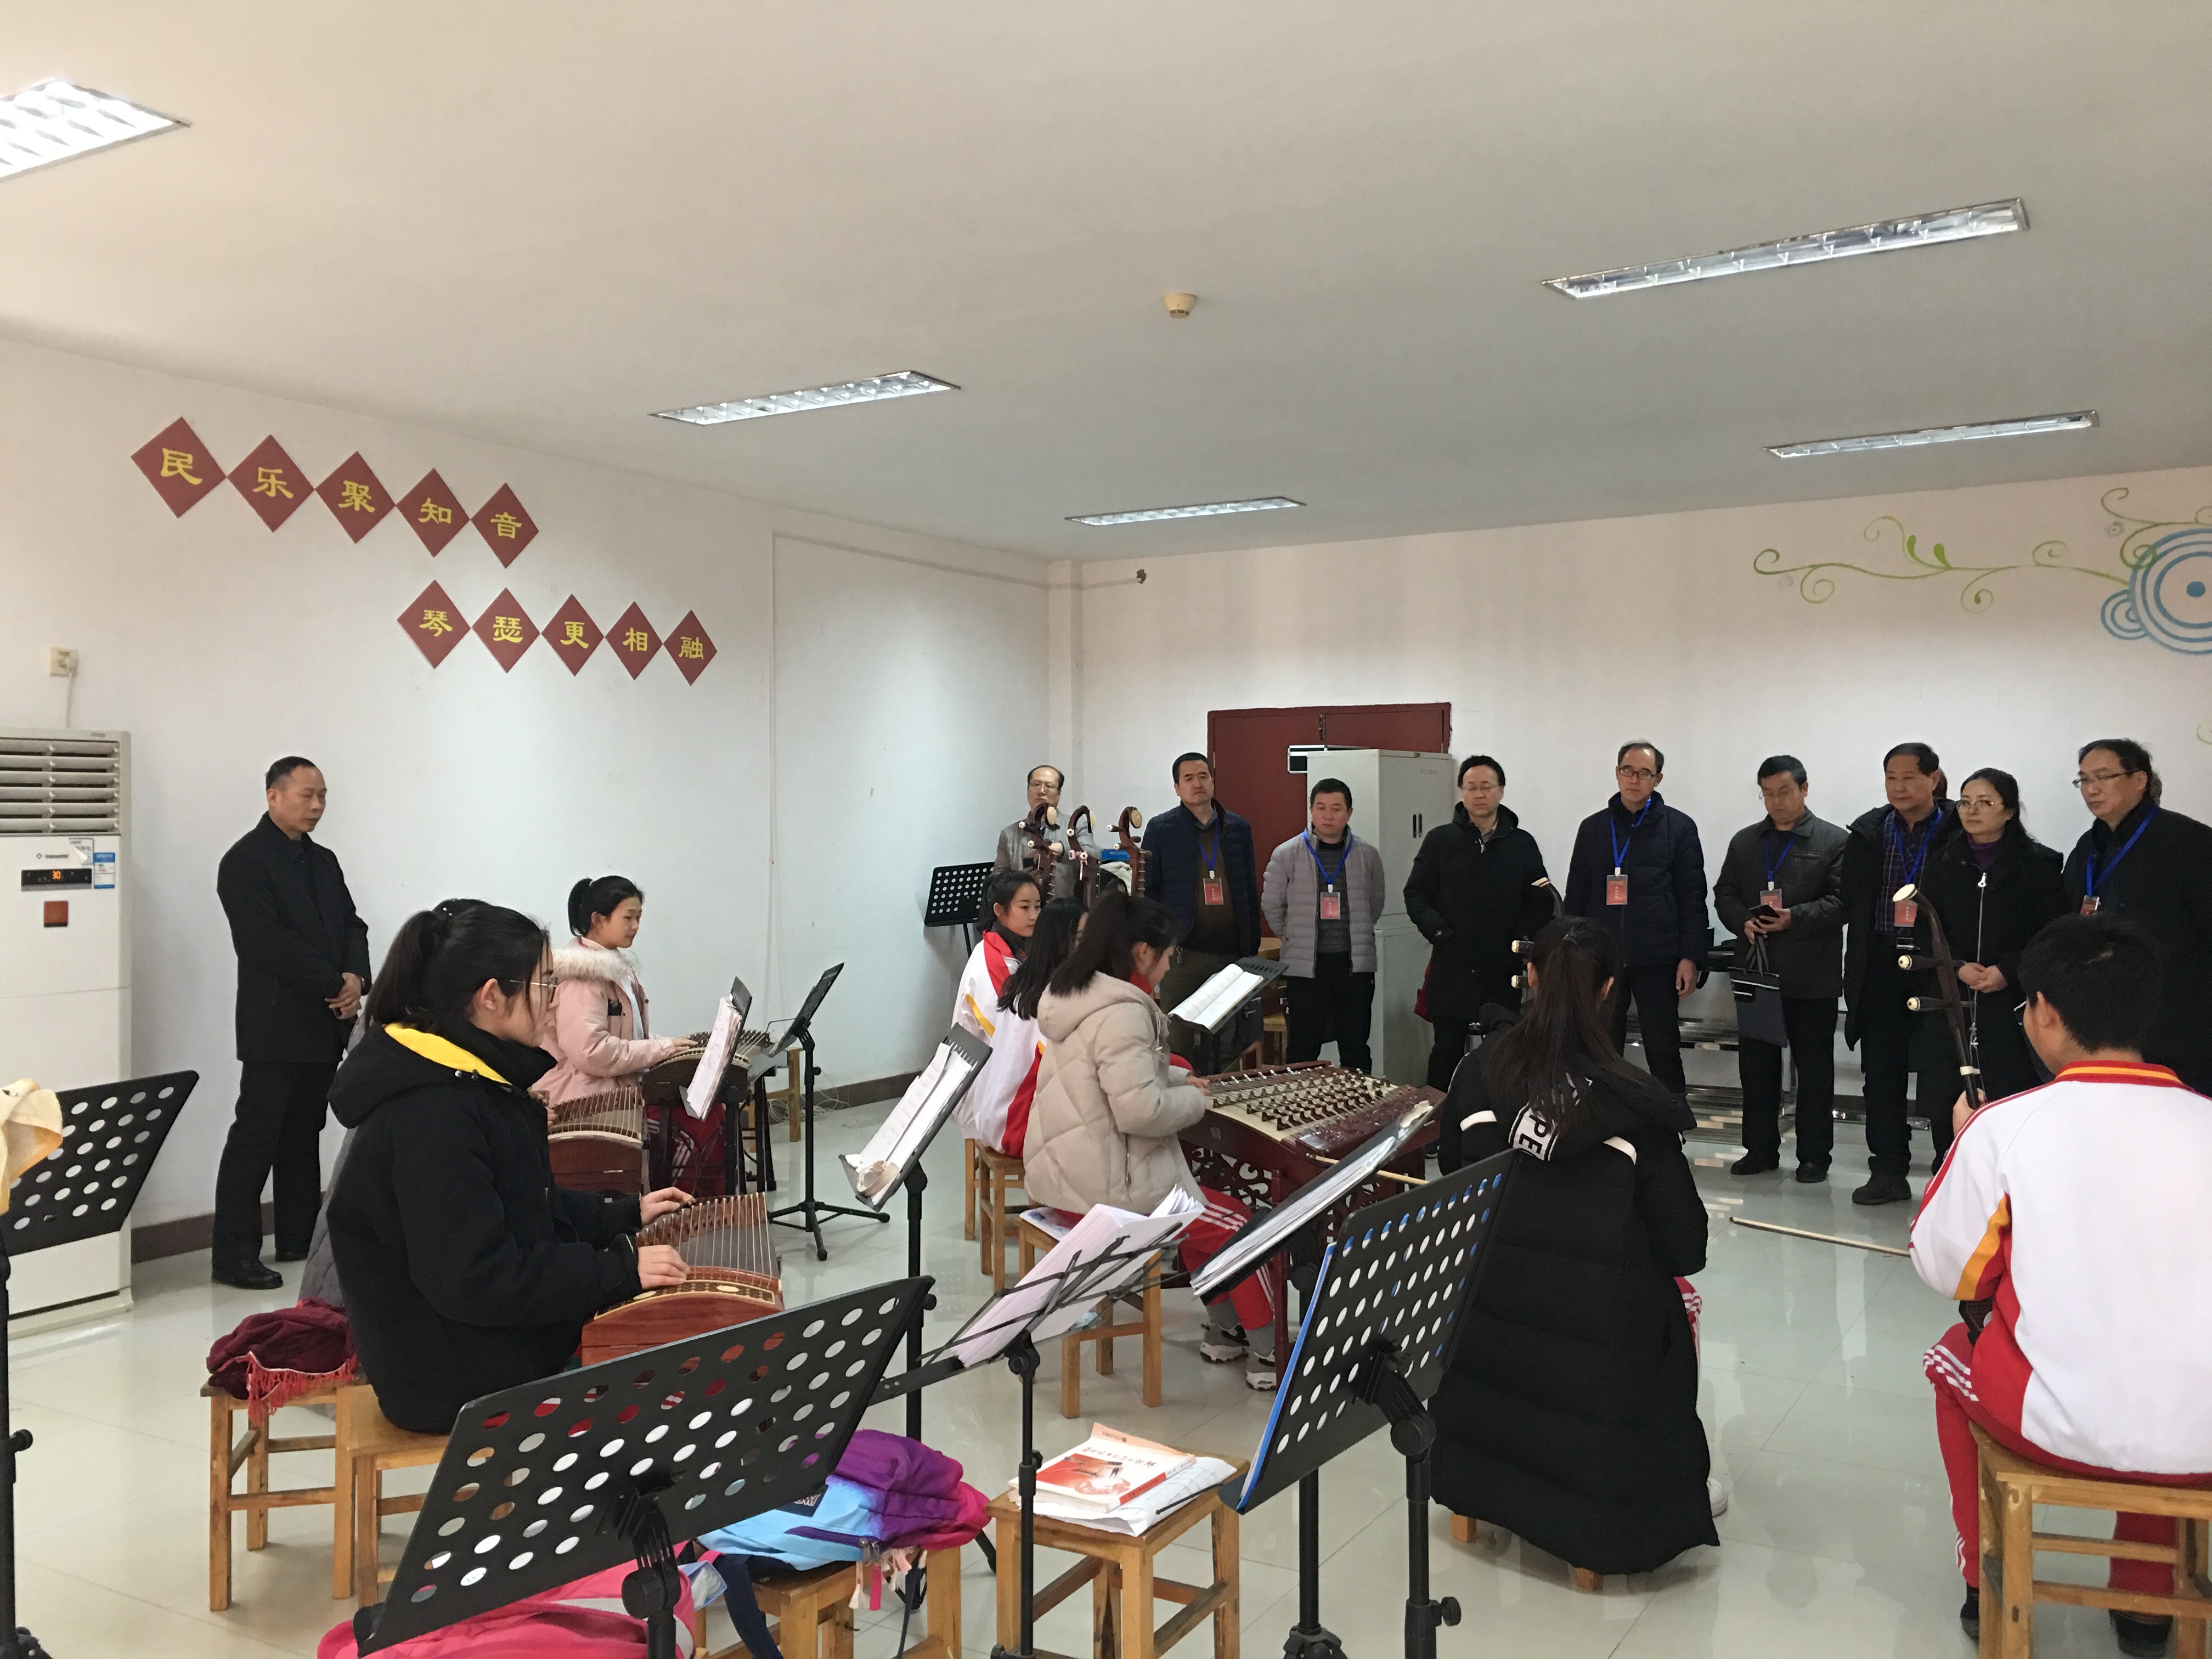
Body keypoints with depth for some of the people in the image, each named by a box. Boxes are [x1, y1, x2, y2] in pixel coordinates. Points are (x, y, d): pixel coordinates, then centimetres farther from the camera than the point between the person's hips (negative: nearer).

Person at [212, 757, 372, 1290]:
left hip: (325, 1025, 7)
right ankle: (234, 1256, 0)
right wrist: (333, 985, -14)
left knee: (304, 1136, 12)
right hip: (275, 1025, -7)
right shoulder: (246, 862, -8)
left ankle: (299, 1240, 19)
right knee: (256, 1137, -5)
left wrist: (356, 977, -6)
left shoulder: (324, 860, 16)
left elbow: (351, 925, 14)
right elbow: (268, 942, -17)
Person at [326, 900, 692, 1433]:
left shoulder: (470, 1082, 6)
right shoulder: (431, 1114, -26)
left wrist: (626, 1215, 10)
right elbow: (477, 1280, -28)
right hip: (460, 1377, -9)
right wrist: (620, 1269, -24)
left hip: (491, 1337, 9)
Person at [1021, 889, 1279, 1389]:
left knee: (1203, 1207, 25)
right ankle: (1268, 1355, 17)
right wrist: (1193, 1100, -11)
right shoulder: (1122, 1012, -22)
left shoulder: (1073, 995, 8)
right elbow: (1139, 1110, -29)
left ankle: (1224, 1331, 33)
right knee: (1241, 1225, 5)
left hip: (1064, 1173, 10)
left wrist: (1175, 1078, 15)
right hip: (1104, 1187, -10)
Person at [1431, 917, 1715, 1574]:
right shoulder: (1635, 1104, -16)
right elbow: (1685, 1249, -9)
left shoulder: (1478, 1075, -8)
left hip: (1486, 1323, 3)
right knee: (1679, 1298, 29)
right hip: (1597, 1333, -3)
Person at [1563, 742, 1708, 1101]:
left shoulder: (1678, 827, 2)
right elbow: (1576, 896, 13)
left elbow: (1692, 898, -1)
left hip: (1657, 961, -3)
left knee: (1663, 1052, 4)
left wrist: (1690, 957, -7)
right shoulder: (1593, 828, 10)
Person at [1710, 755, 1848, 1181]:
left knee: (1814, 1069, 4)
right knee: (1756, 1065, 9)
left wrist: (1796, 918, -21)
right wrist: (1743, 922, -8)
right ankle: (1760, 1150, 19)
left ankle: (1814, 1155, 13)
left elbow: (1841, 900, -9)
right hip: (1757, 971, 4)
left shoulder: (1835, 841, -2)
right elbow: (1724, 894, 11)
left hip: (1812, 975, -4)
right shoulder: (1744, 842, 13)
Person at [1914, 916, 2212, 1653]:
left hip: (2066, 1427, -3)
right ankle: (2145, 1597, 40)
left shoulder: (2005, 1126, -9)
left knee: (1954, 1355, 29)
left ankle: (1989, 1583, 35)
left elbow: (1945, 1269, 2)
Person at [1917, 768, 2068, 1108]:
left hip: (2013, 1006, -3)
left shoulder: (2039, 864, 2)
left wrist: (2008, 971, -14)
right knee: (1945, 1105, 1)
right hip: (1950, 1004, 3)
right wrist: (1958, 967, -9)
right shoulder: (1942, 862, 11)